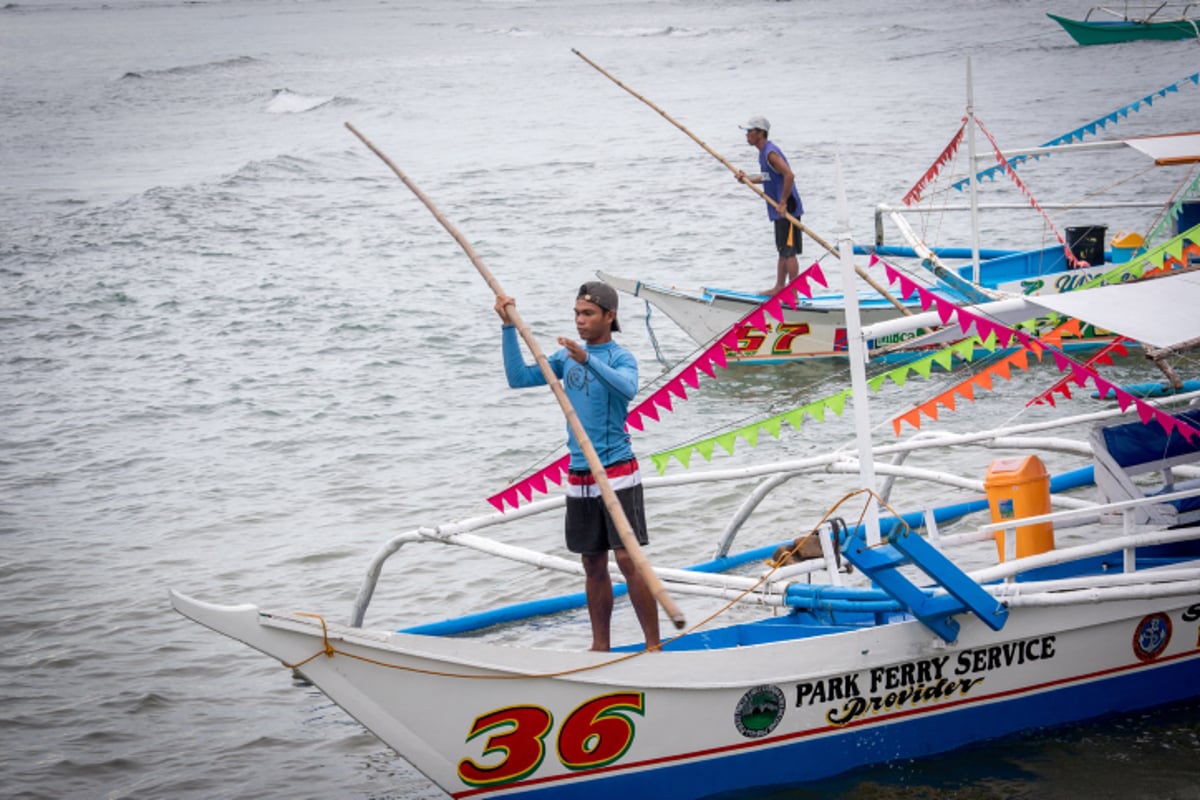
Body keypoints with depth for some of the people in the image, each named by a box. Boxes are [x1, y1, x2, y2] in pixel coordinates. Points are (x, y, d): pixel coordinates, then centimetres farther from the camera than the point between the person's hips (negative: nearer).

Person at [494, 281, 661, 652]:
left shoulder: (620, 357, -7)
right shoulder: (566, 357, 11)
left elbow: (628, 387, -29)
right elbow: (519, 378, 5)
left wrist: (587, 359, -42)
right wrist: (508, 328, -3)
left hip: (618, 473, -6)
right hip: (579, 478, 6)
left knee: (628, 559, -11)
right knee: (593, 566, 10)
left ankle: (653, 646, -8)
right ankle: (600, 646, 17)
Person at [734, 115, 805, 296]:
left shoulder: (770, 153, -18)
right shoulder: (765, 152, 14)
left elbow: (789, 175, -27)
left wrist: (783, 202, -23)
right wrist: (748, 179, 16)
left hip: (788, 209, -11)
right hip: (779, 211, 11)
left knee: (789, 252, -7)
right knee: (782, 251, 18)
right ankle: (779, 287, 27)